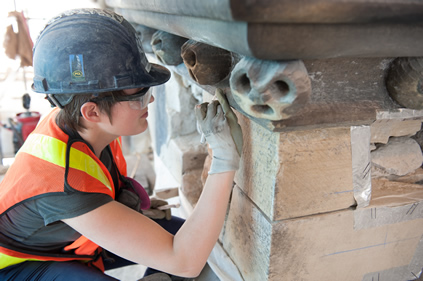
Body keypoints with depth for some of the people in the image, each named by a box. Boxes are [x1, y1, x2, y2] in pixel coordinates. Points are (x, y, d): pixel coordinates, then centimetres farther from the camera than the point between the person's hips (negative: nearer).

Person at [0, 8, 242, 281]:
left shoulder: (83, 124, -17)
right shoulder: (63, 181, -39)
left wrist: (133, 205, -6)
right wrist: (225, 158, -42)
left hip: (77, 239, 7)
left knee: (183, 232, -2)